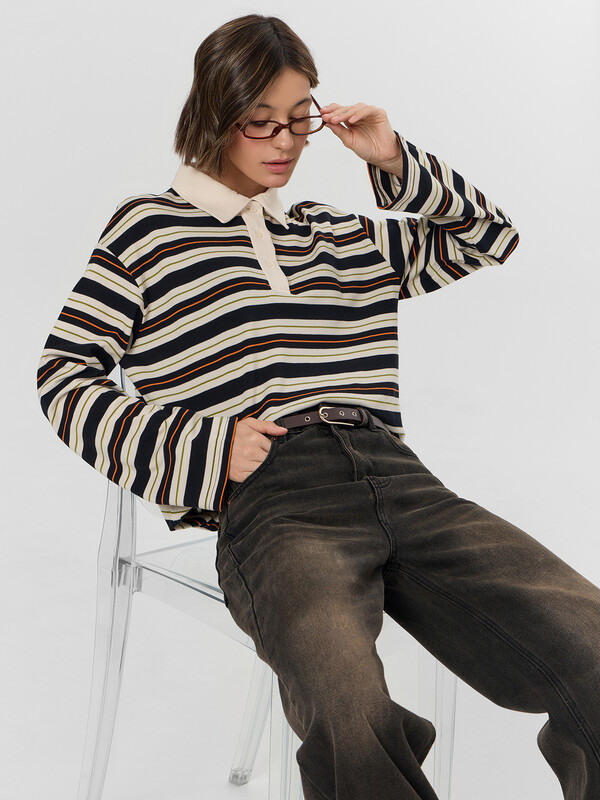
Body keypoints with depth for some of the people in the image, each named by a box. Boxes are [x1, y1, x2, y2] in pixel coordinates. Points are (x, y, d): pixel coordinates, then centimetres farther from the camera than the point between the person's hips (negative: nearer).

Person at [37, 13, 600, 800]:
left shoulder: (342, 236, 30)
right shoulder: (147, 228, 16)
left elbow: (490, 236, 37)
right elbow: (63, 378, 11)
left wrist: (396, 160, 22)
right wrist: (202, 448, -2)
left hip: (396, 474, 5)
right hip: (269, 499, -4)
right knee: (356, 723, -39)